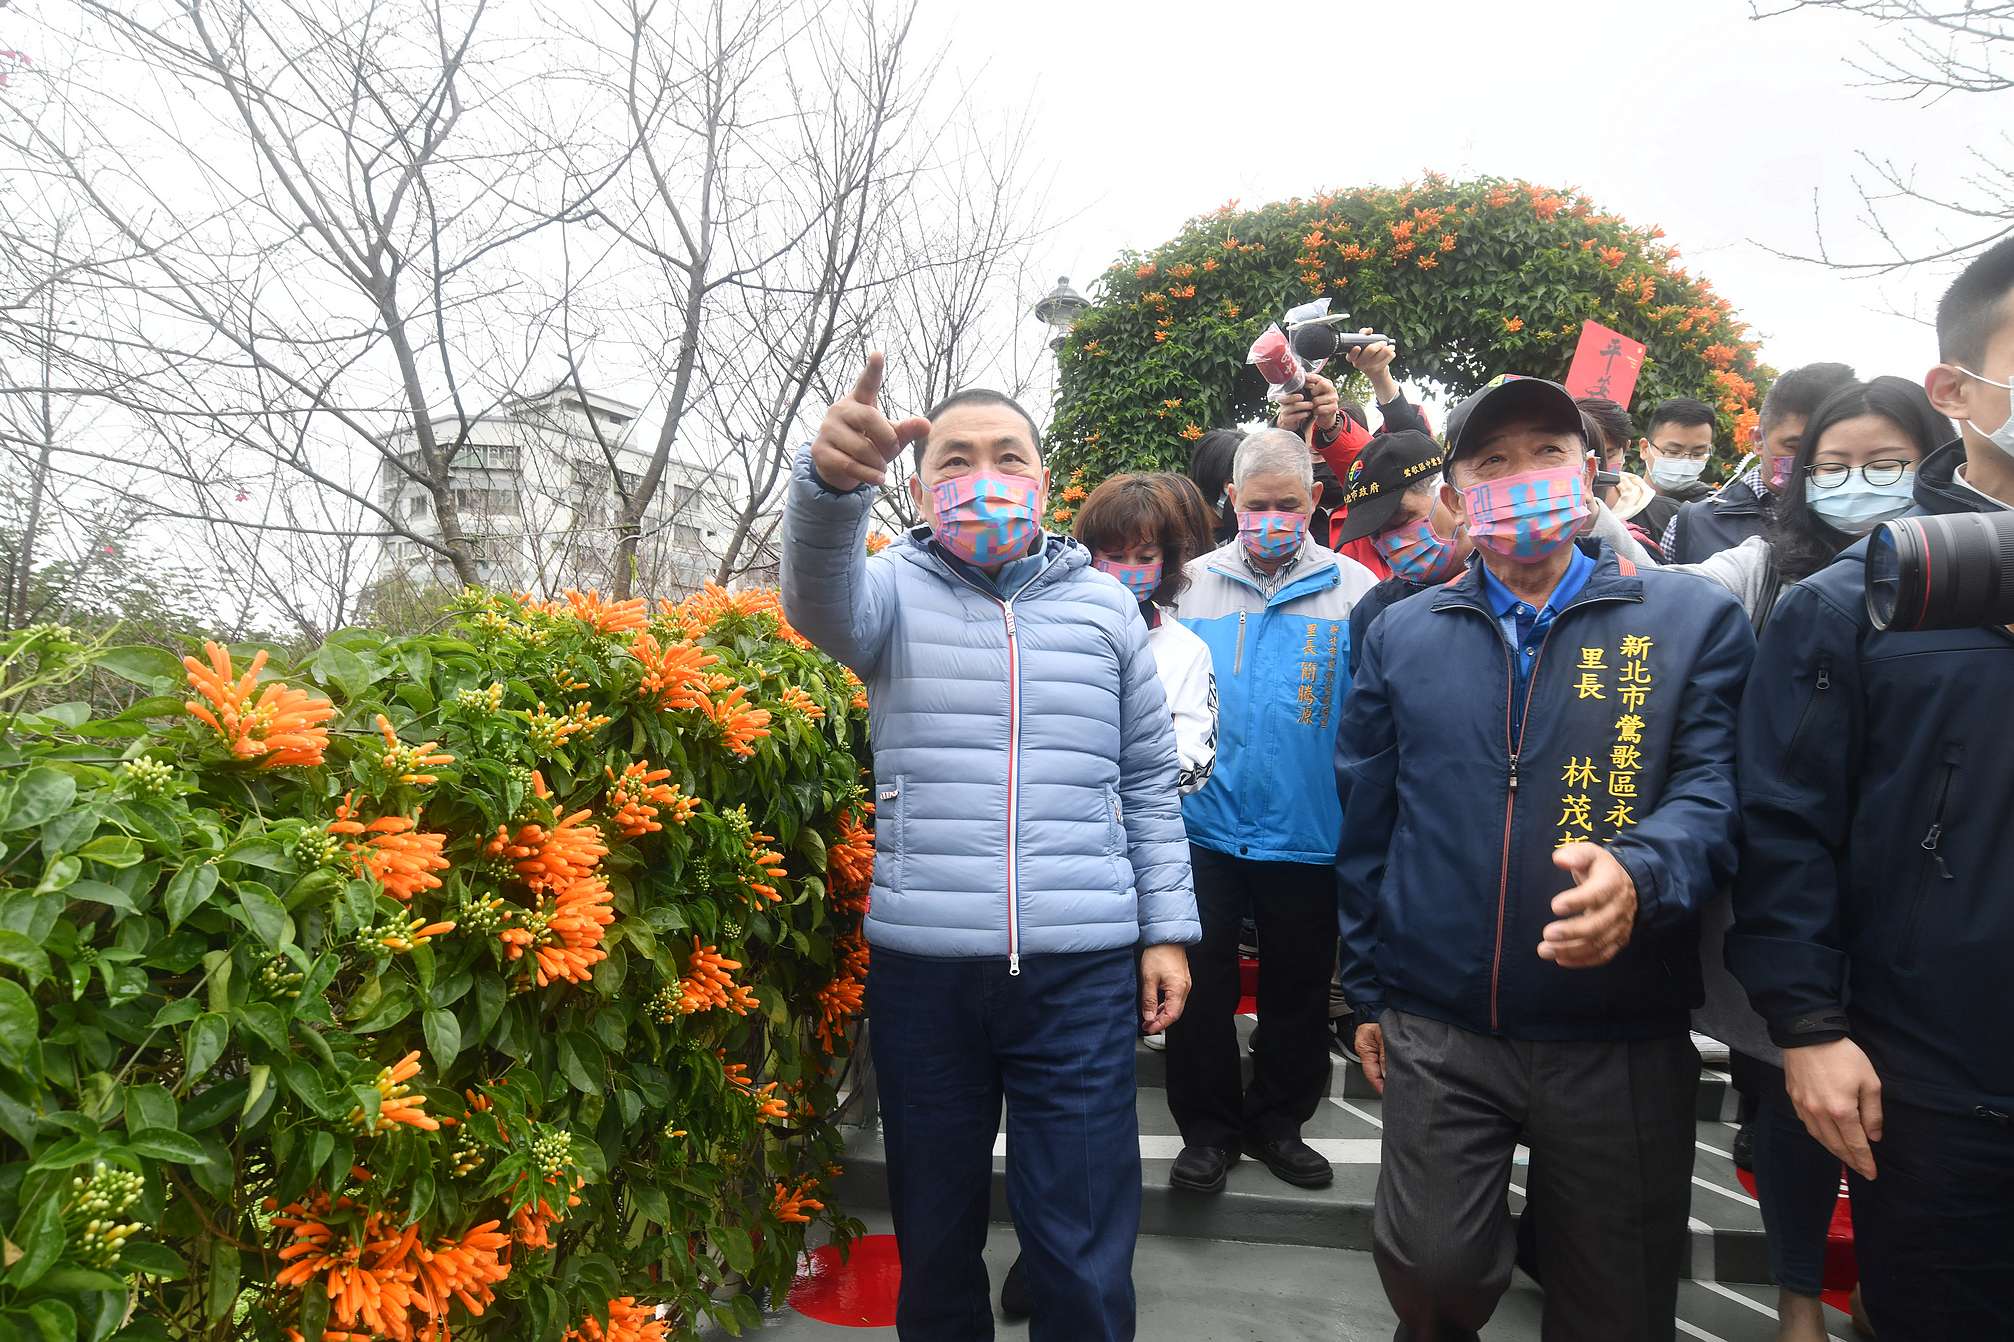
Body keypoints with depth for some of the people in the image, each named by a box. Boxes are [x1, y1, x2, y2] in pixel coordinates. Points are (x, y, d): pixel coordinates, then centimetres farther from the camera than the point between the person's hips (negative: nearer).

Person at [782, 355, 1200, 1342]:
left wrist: (1168, 930, 7)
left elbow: (1150, 781, 11)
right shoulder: (898, 591, 3)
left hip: (1084, 965, 1)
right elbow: (819, 598, -22)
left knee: (1085, 1255, 8)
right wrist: (830, 480, -42)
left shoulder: (1105, 606, 8)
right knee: (934, 1234, 17)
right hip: (921, 966, 0)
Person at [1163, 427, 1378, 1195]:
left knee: (1299, 991, 15)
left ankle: (1276, 1122, 36)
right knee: (1201, 987, 11)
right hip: (1203, 823, 1)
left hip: (1310, 833, 0)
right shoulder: (1190, 584, 2)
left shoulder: (1354, 591, -2)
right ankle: (1209, 1127, 29)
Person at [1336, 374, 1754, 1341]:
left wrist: (1638, 873, -30)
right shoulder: (1401, 635, 5)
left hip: (1623, 1041, 0)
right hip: (1438, 1032, 1)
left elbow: (1715, 791, -8)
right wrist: (1367, 991, 10)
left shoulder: (1694, 621, 1)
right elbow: (1366, 828, 9)